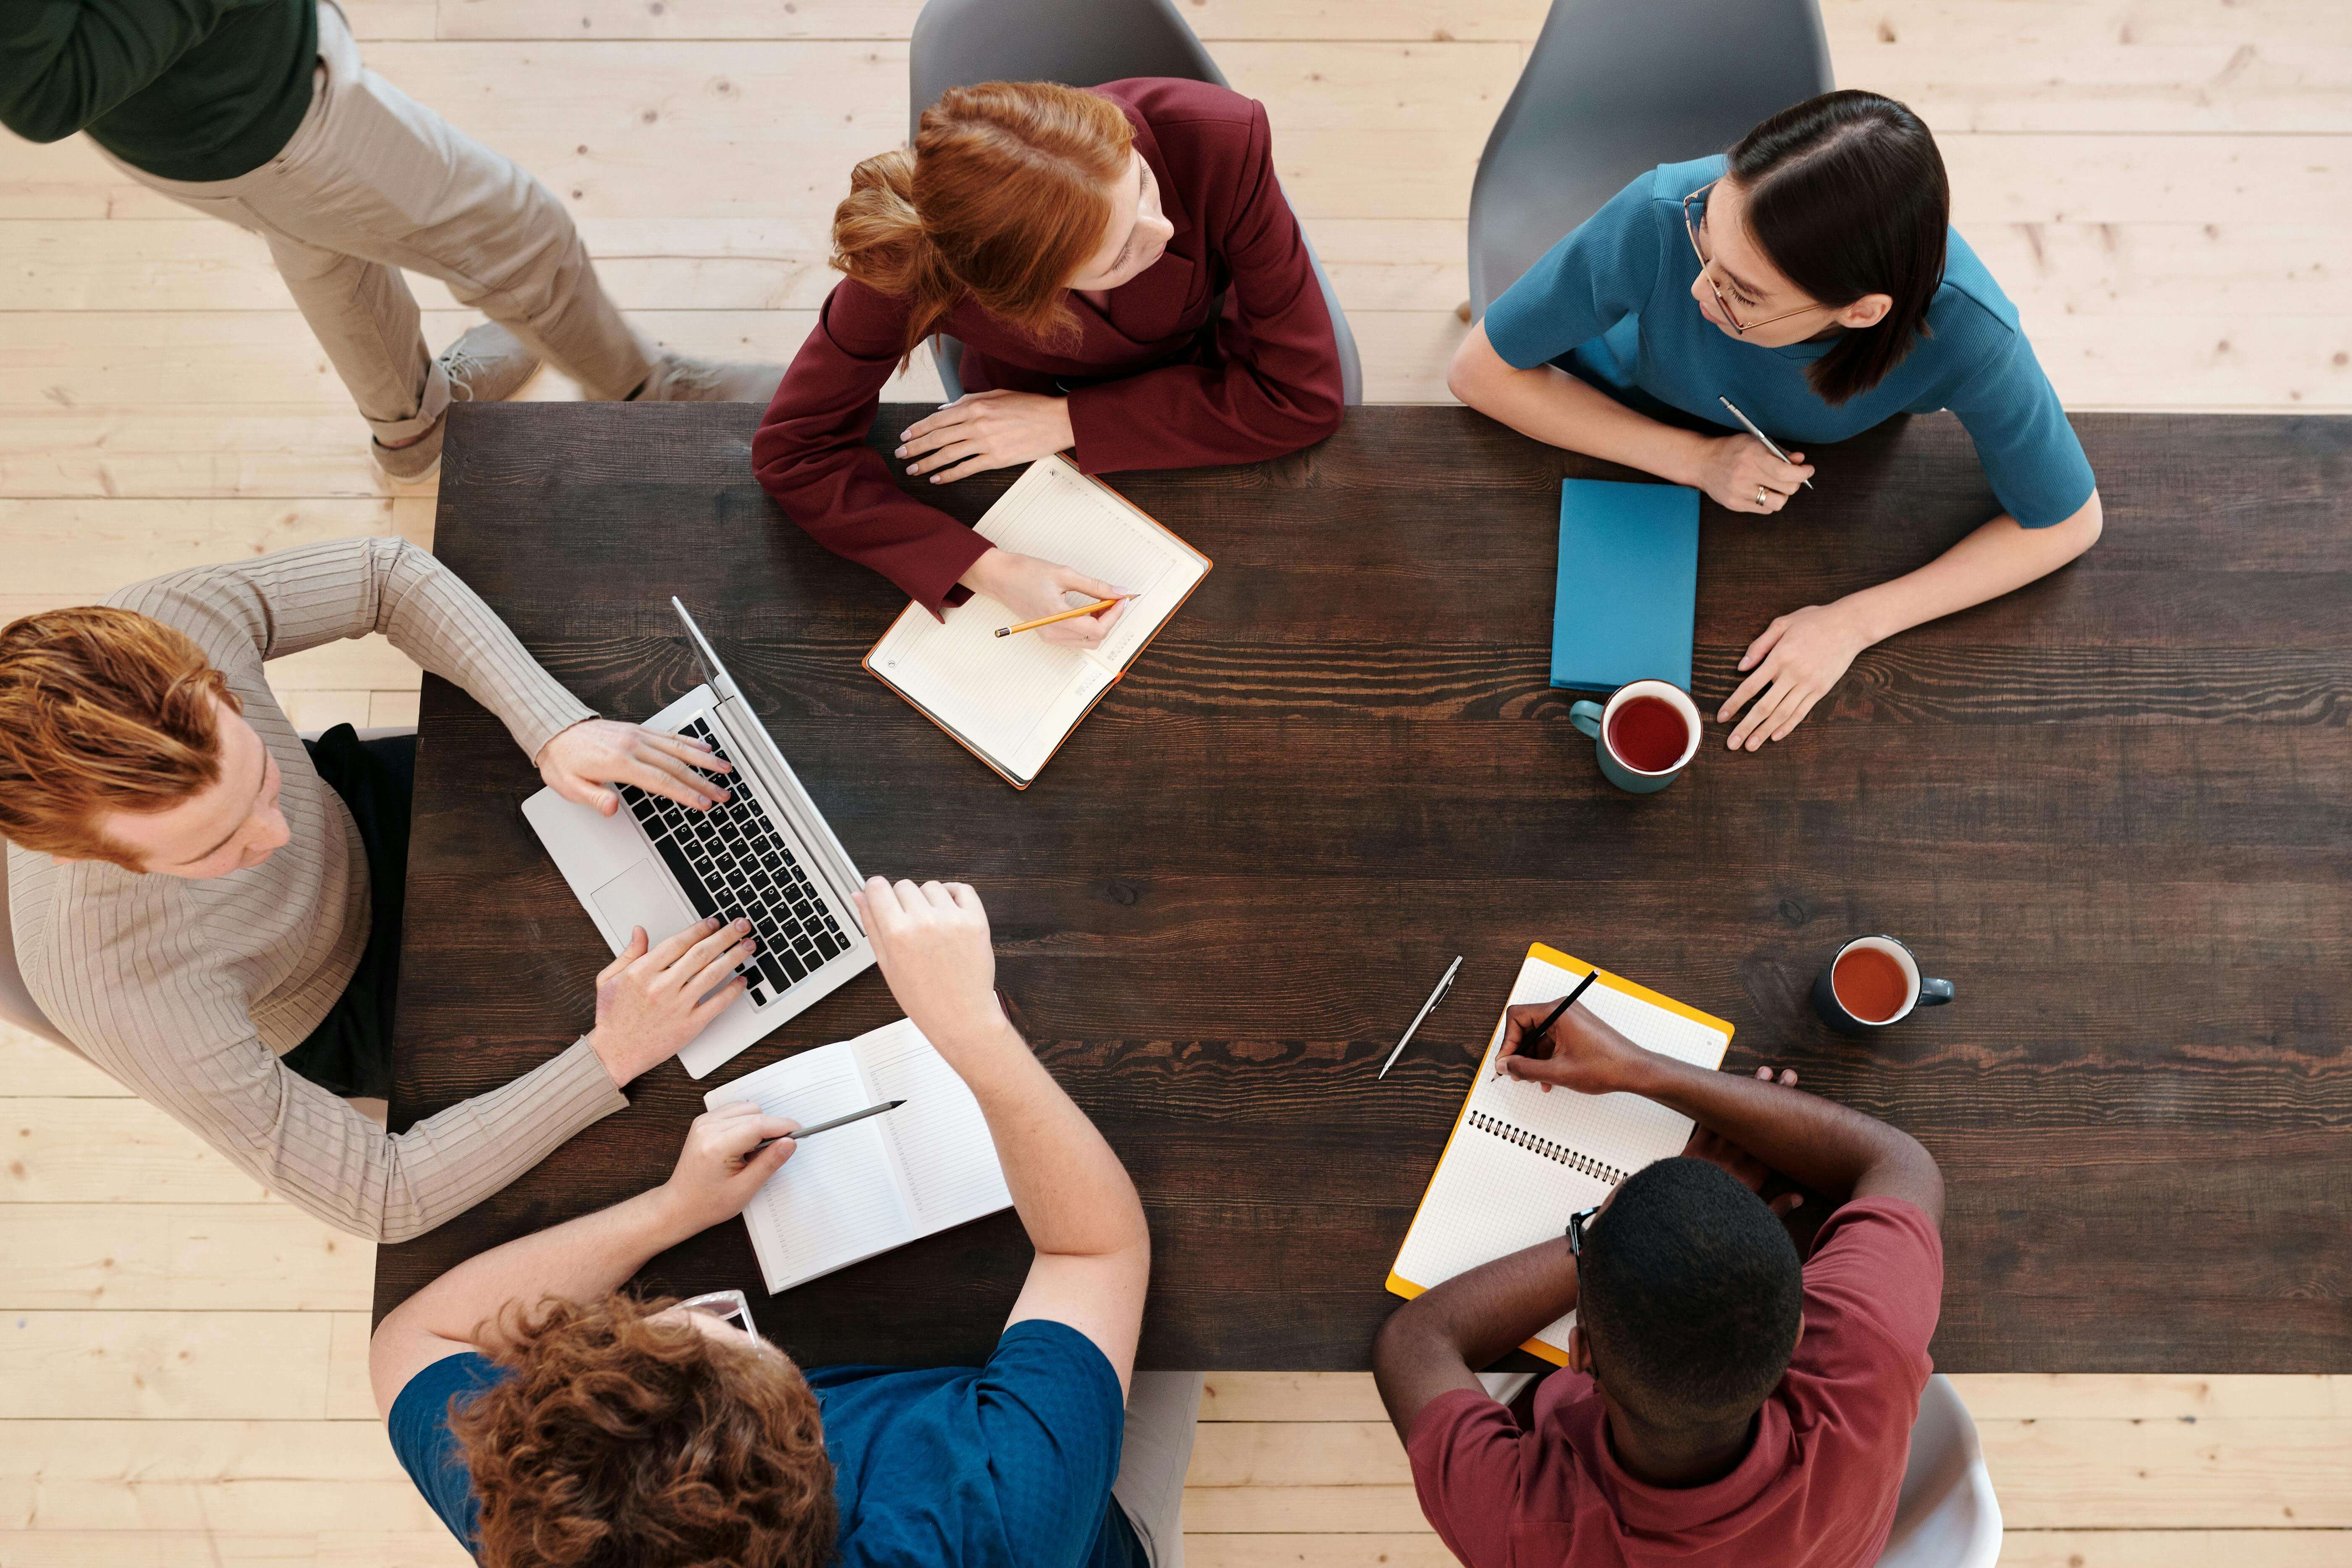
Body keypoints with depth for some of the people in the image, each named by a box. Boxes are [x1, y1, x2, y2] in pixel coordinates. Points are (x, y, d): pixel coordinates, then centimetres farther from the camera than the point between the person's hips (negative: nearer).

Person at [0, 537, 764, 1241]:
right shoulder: (121, 1000, -44)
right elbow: (377, 1194, -33)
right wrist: (613, 1055, -38)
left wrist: (557, 727, -30)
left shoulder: (161, 626, -38)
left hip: (353, 809, 4)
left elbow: (386, 574, -18)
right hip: (346, 1009, -3)